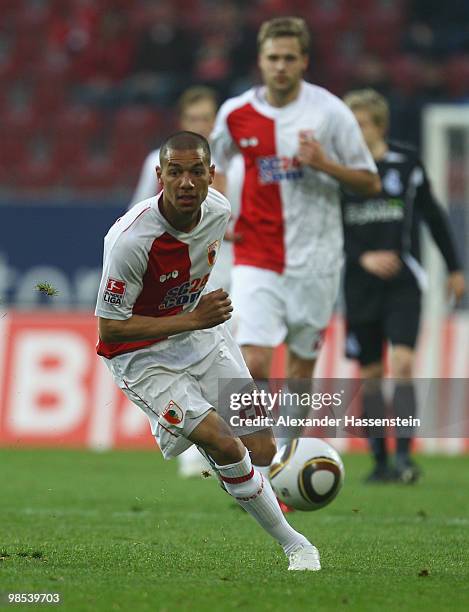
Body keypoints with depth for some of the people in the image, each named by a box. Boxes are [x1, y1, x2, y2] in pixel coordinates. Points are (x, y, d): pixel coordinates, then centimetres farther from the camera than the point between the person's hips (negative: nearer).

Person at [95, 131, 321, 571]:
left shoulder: (219, 209, -10)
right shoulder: (131, 239, -30)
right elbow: (109, 327, -25)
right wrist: (193, 319, -29)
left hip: (202, 333, 6)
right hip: (143, 357, -6)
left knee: (262, 452, 1)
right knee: (225, 444, -22)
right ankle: (293, 543, -5)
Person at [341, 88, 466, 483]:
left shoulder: (406, 163, 2)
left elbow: (433, 216, 13)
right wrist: (362, 258, -15)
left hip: (404, 285, -1)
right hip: (360, 285, 1)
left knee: (403, 363, -15)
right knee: (370, 373, 5)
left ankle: (404, 454, -16)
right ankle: (380, 460, 13)